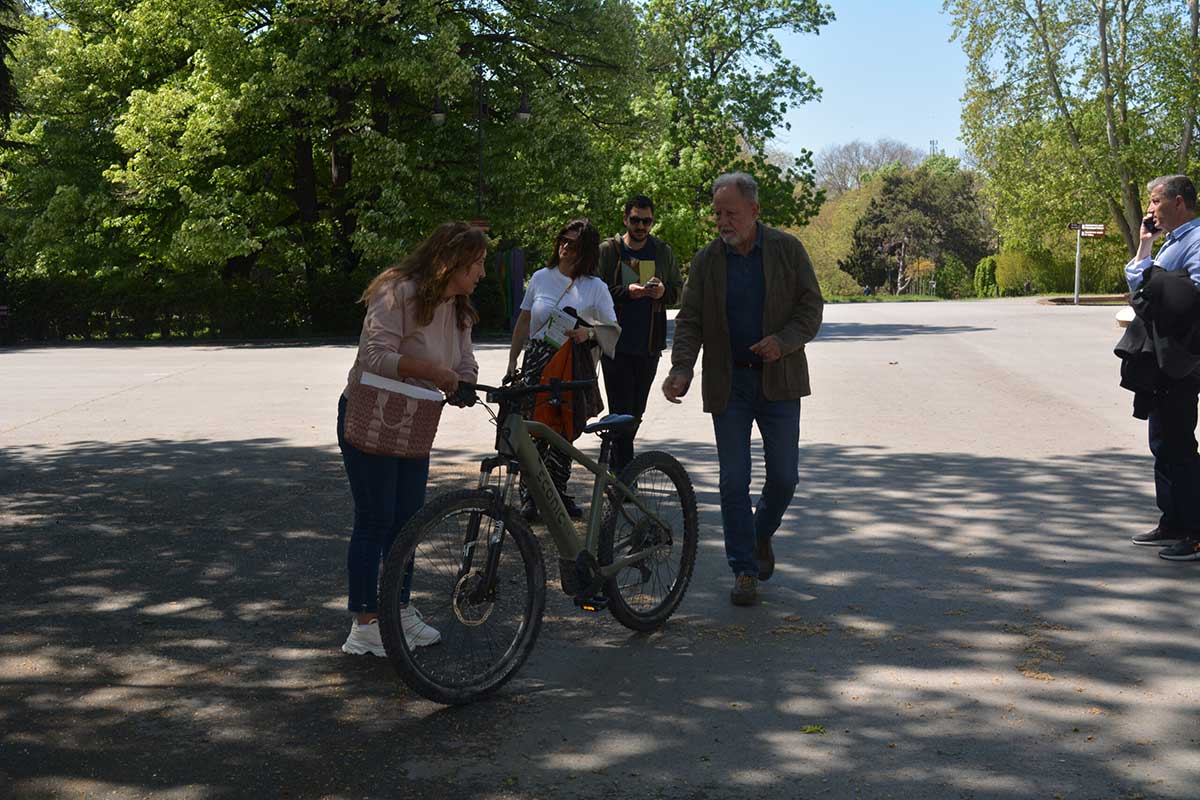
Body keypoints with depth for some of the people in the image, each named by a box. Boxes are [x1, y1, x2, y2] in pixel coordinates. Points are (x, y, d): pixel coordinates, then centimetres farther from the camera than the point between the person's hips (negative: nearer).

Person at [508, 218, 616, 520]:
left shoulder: (596, 287, 1)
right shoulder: (541, 277, 6)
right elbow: (523, 322, 13)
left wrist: (588, 333, -23)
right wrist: (512, 363, 11)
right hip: (537, 361, 0)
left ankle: (558, 492, 19)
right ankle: (529, 495, 1)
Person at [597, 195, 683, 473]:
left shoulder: (663, 252, 10)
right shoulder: (607, 250, 0)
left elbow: (680, 291, 15)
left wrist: (663, 291, -8)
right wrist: (626, 291, -21)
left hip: (650, 345, 4)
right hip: (617, 344, -4)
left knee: (636, 410, 12)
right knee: (622, 411, -8)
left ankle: (616, 466, 29)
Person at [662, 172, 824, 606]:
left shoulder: (787, 249, -1)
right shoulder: (706, 260, 2)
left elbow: (812, 305, 0)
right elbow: (689, 319, 0)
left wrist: (783, 341, -17)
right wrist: (682, 368, -16)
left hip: (778, 379, 0)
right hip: (727, 382, 1)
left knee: (784, 476, 4)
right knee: (734, 482, 0)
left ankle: (761, 534, 34)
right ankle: (744, 570, 10)